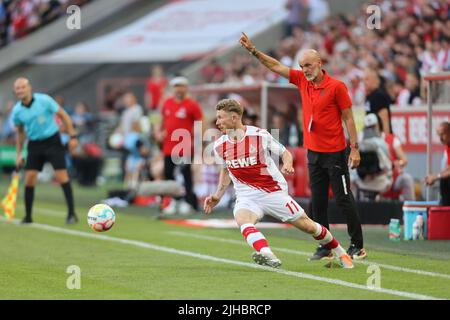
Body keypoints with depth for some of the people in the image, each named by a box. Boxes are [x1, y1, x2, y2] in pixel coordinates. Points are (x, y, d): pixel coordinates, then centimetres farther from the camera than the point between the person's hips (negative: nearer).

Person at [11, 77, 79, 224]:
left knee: (61, 175, -12)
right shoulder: (17, 111, -3)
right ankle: (28, 216, 8)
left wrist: (72, 136, -10)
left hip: (52, 141, -3)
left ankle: (71, 213, -7)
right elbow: (20, 132, 14)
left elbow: (63, 115, -5)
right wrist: (18, 154, 12)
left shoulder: (44, 100, -14)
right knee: (29, 178, -4)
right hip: (34, 144, 3)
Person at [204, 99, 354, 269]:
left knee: (308, 226, 3)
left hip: (273, 192, -2)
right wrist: (217, 196, 11)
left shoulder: (259, 135, -11)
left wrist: (287, 165, -21)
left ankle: (341, 253, 27)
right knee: (243, 220, -33)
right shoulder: (219, 146, 0)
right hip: (246, 196, 2)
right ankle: (269, 257, -51)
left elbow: (285, 153, 1)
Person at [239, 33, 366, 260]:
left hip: (335, 153, -6)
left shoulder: (336, 86, -10)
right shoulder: (302, 80, 6)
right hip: (313, 152, 6)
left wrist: (354, 148, -11)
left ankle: (357, 246, 5)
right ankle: (325, 247, 12)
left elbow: (348, 117, -8)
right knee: (318, 202, 6)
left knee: (344, 199, -2)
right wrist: (253, 51, 4)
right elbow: (276, 67, 11)